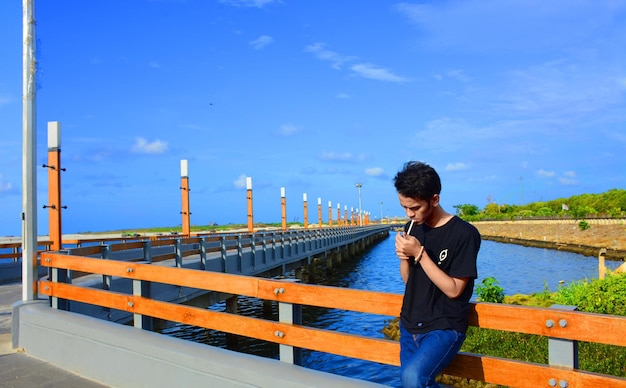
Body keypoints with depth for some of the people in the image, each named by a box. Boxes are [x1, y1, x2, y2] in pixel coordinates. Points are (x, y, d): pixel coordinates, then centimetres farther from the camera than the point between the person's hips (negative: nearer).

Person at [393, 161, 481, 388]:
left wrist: (419, 253, -22)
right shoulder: (413, 228, 3)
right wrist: (404, 257, -11)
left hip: (445, 327, -7)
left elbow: (453, 290, -16)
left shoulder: (464, 234, -15)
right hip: (410, 325, 7)